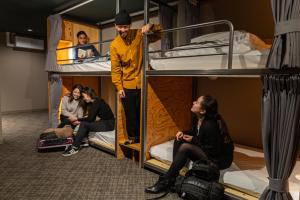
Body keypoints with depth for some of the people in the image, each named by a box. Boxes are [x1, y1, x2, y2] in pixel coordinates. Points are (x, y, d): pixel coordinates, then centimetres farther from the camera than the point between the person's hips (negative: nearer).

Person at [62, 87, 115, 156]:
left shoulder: (97, 102, -17)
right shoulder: (92, 103, 11)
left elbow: (90, 118, -18)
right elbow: (92, 118, 9)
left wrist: (77, 119, -7)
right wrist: (80, 121, -2)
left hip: (109, 124, -9)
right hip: (104, 122, 9)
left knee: (84, 125, -18)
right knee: (83, 124, -4)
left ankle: (75, 148, -9)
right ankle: (74, 144, -3)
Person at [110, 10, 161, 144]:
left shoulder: (139, 35, -3)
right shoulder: (114, 45, -2)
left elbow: (159, 35, 4)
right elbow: (115, 69, -2)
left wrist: (151, 26, -17)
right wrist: (119, 87, -6)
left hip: (143, 82, -1)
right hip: (127, 85, 1)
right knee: (130, 113, 11)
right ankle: (133, 137, 30)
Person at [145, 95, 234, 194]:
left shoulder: (210, 126, -30)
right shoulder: (198, 119, -4)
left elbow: (214, 151, -24)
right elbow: (195, 133, 14)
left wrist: (194, 140, -18)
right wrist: (183, 133, -6)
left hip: (219, 159, -9)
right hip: (205, 150, 9)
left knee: (185, 147, -27)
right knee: (179, 139, -3)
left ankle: (165, 181, -15)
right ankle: (173, 176, -4)